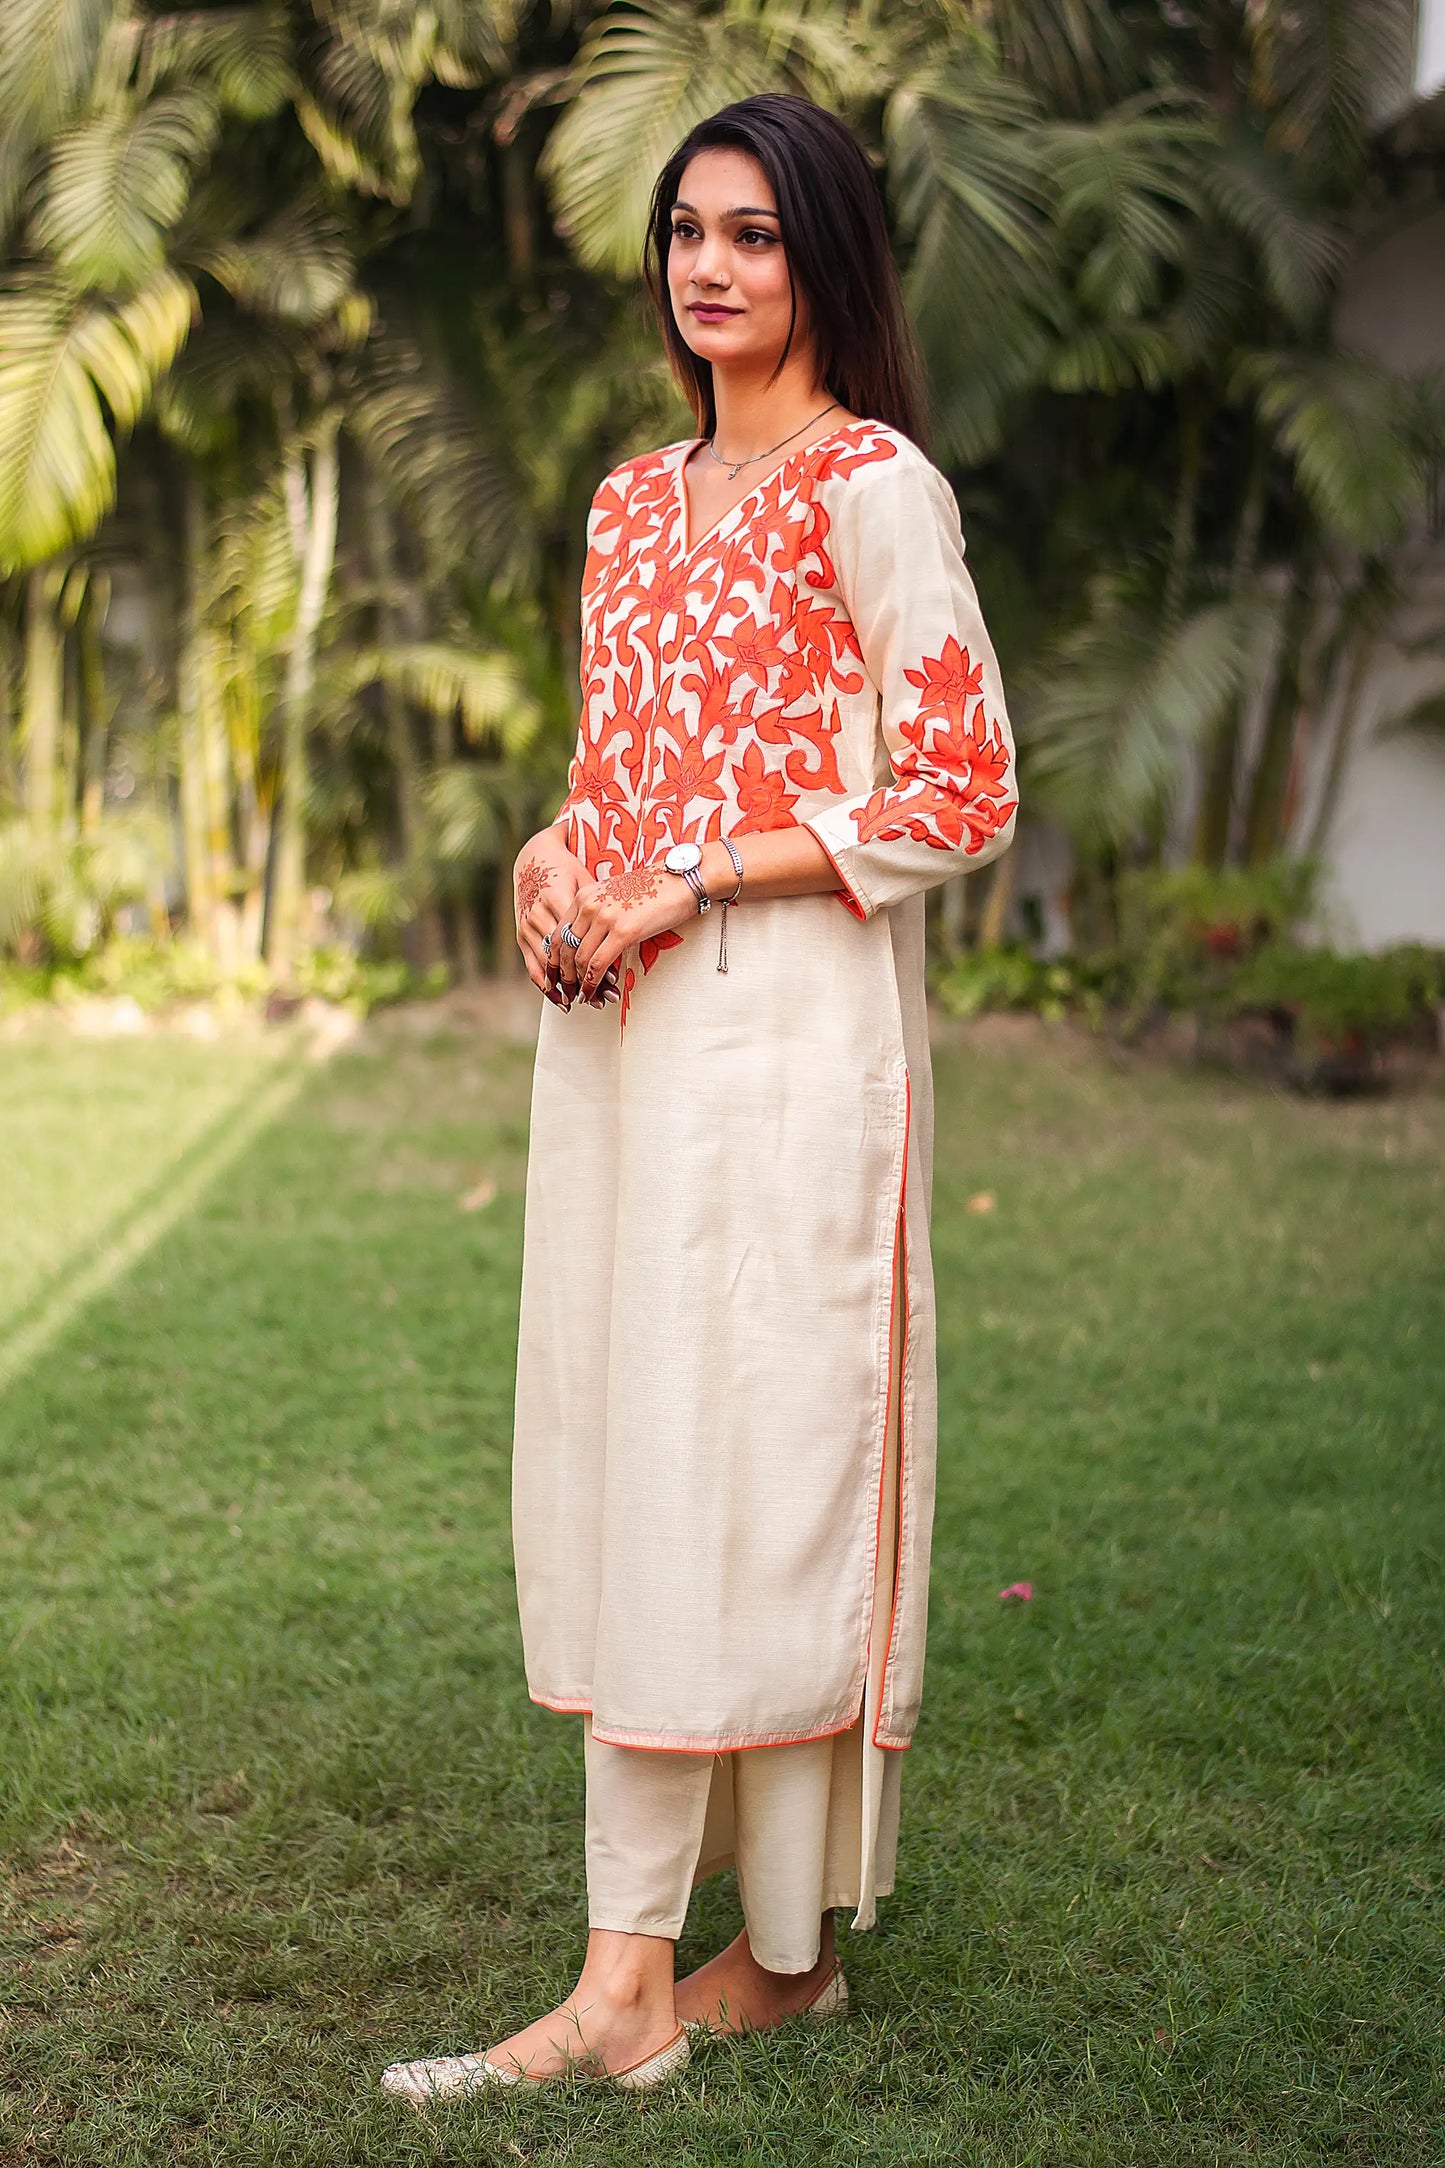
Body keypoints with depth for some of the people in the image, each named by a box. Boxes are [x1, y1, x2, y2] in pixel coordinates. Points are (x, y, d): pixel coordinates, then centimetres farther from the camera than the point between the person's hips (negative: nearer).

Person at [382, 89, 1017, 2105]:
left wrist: (692, 882, -14)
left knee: (745, 1454, -6)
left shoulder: (874, 486, -5)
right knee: (621, 1449, 6)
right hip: (620, 1023, 7)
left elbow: (963, 792, -10)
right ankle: (635, 1973, 14)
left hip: (790, 1026, -7)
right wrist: (554, 853, 2)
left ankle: (783, 1945, 4)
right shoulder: (633, 500, 17)